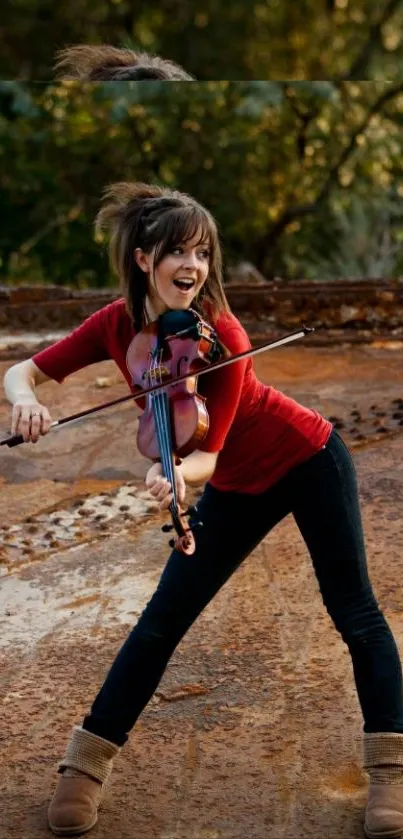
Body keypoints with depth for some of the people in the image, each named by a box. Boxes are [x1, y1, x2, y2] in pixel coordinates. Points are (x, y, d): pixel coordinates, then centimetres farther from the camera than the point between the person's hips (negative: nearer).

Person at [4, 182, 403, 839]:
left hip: (308, 461, -4)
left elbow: (207, 450, -29)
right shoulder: (119, 325, -14)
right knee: (161, 622, 1)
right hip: (237, 488, 4)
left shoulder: (221, 337, -28)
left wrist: (180, 473, -52)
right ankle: (87, 764, 9)